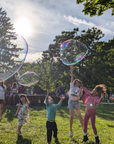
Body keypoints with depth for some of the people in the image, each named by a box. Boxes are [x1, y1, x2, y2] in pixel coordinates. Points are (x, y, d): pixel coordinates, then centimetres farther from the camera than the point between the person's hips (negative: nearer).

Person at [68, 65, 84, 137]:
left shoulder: (79, 89, 7)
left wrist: (81, 89, -10)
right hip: (71, 101, -1)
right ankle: (71, 130, 12)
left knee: (80, 116, 5)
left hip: (76, 102, 2)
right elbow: (72, 78, -10)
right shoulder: (72, 86, 1)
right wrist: (72, 70, -19)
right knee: (71, 117, 2)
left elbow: (80, 96, -5)